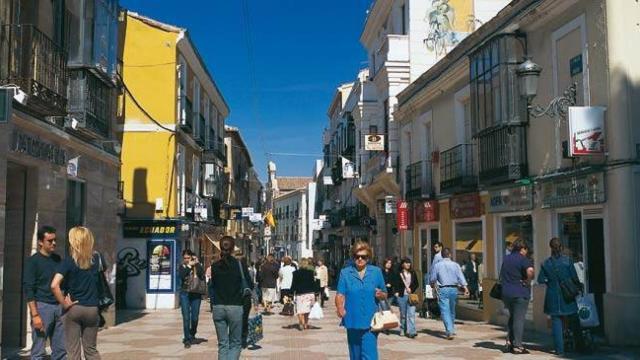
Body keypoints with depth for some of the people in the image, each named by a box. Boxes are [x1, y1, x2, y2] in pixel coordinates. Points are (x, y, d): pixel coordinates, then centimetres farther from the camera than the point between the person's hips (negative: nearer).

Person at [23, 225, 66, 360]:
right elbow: (28, 289, -9)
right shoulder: (33, 261, -4)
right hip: (42, 306, -5)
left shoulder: (57, 259, 12)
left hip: (59, 306, 5)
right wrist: (35, 315, -15)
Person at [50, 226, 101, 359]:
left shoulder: (68, 261, -10)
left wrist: (64, 303, -11)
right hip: (92, 309, 3)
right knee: (91, 349, 14)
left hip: (73, 308, -3)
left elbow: (54, 285, -20)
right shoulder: (95, 260, 3)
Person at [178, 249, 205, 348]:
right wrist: (189, 266, -16)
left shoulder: (198, 266, 2)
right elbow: (180, 276, -15)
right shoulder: (182, 266, 5)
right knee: (186, 317, -6)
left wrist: (197, 263, -16)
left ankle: (192, 335, 31)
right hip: (184, 293, 0)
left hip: (196, 294, 0)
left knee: (195, 317, 6)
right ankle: (187, 339, 0)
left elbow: (202, 276, -15)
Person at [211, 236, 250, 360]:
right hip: (235, 307, -3)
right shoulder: (239, 264, -6)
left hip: (218, 308, 3)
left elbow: (211, 286, 7)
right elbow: (248, 286, -5)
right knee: (235, 343, 6)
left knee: (222, 344, 11)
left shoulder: (214, 266, 3)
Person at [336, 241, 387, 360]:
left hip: (370, 323, -1)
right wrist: (340, 307, -24)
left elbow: (385, 295, 13)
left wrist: (380, 295, -10)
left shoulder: (376, 272, 7)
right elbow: (340, 295, -4)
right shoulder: (345, 273, 5)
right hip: (352, 322, 1)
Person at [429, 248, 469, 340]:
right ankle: (452, 329, 31)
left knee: (445, 311, -6)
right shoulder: (455, 265, 2)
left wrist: (433, 285, 24)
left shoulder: (437, 265, -2)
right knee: (452, 311, 18)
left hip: (443, 290, -3)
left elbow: (432, 279, 3)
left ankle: (450, 332, -18)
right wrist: (465, 288, -10)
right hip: (454, 289, 3)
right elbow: (461, 277, -7)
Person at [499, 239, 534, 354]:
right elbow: (530, 271, -29)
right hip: (520, 293, -7)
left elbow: (502, 276, 22)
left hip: (506, 292, 7)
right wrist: (527, 281, -14)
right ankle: (517, 346, 0)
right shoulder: (523, 259, -10)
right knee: (519, 319, -1)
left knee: (512, 317, 20)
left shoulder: (506, 259, 14)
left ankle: (509, 341, 16)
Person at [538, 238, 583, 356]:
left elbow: (540, 280, 1)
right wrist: (578, 285, 13)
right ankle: (580, 345, 21)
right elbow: (575, 277, -7)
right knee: (574, 322, 14)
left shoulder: (546, 263, -1)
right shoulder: (567, 260, -8)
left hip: (553, 296, 1)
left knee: (556, 322, 4)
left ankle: (559, 349, 2)